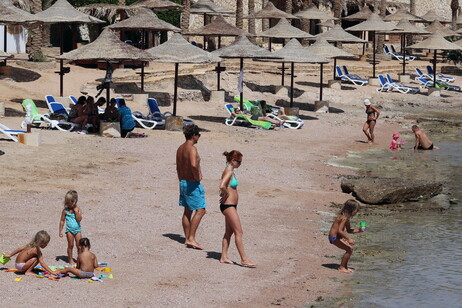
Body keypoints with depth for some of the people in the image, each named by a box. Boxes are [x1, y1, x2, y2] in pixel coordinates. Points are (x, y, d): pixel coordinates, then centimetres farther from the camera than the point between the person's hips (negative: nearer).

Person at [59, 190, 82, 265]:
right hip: (69, 230, -1)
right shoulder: (65, 210, -3)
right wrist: (60, 231, 0)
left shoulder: (78, 209, -2)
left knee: (79, 245, 2)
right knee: (70, 245, 3)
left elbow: (79, 219, -14)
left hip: (77, 230, 1)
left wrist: (76, 211, -18)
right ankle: (70, 259, 15)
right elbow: (62, 221, 2)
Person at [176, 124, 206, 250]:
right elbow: (193, 165, -35)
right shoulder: (192, 148, -19)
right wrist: (197, 177, -19)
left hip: (183, 182, 10)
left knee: (187, 211, 15)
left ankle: (187, 239, 19)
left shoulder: (180, 148, 11)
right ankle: (191, 238, -11)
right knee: (200, 210, -6)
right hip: (193, 183, -10)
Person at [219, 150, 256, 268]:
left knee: (229, 232, 14)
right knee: (238, 232, -7)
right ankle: (244, 259, -5)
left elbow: (224, 187, 30)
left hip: (231, 206, 10)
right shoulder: (229, 172, -17)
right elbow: (222, 186, -33)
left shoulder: (230, 171, 13)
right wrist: (227, 194, -16)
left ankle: (224, 257, 18)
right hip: (228, 206, -10)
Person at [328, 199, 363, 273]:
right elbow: (340, 230, -33)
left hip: (337, 236, 11)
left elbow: (349, 230, 21)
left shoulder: (347, 218, 9)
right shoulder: (344, 218, -23)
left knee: (350, 247, 18)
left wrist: (358, 230, 10)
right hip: (334, 237, -11)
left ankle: (345, 266, 26)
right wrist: (348, 239, -34)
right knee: (349, 249, -15)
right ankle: (341, 267, -6)